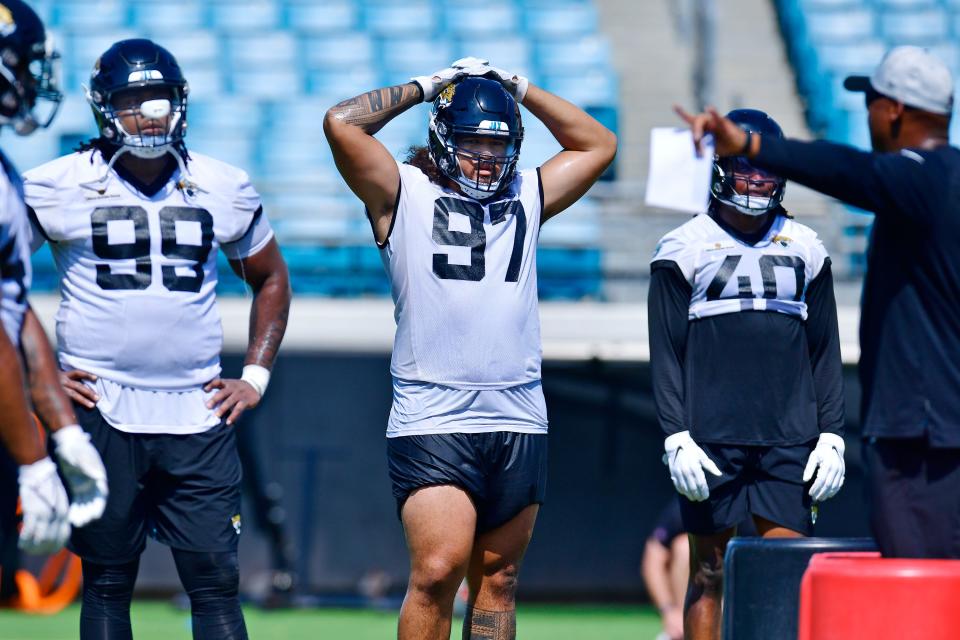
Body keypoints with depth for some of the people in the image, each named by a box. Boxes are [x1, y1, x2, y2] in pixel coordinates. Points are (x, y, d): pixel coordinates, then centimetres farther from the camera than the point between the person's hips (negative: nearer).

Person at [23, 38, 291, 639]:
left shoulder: (223, 189, 8)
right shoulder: (58, 187, -1)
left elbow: (271, 279, 22)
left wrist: (256, 377, 11)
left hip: (199, 412, 2)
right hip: (102, 409, -2)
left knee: (217, 582, -3)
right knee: (107, 584, 4)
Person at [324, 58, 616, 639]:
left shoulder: (527, 199, 17)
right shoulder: (404, 195, 5)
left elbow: (598, 145, 27)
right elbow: (342, 124, -6)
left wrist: (521, 90, 19)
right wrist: (422, 89, 6)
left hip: (520, 422, 5)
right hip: (433, 420, -4)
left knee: (497, 580, 6)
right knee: (438, 569, -16)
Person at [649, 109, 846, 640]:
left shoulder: (805, 250, 12)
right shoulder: (684, 250, 2)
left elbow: (825, 352, 14)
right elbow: (666, 354, 1)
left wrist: (831, 435, 7)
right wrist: (676, 437, -8)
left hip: (790, 438, 2)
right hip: (712, 439, -2)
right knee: (709, 572, 1)